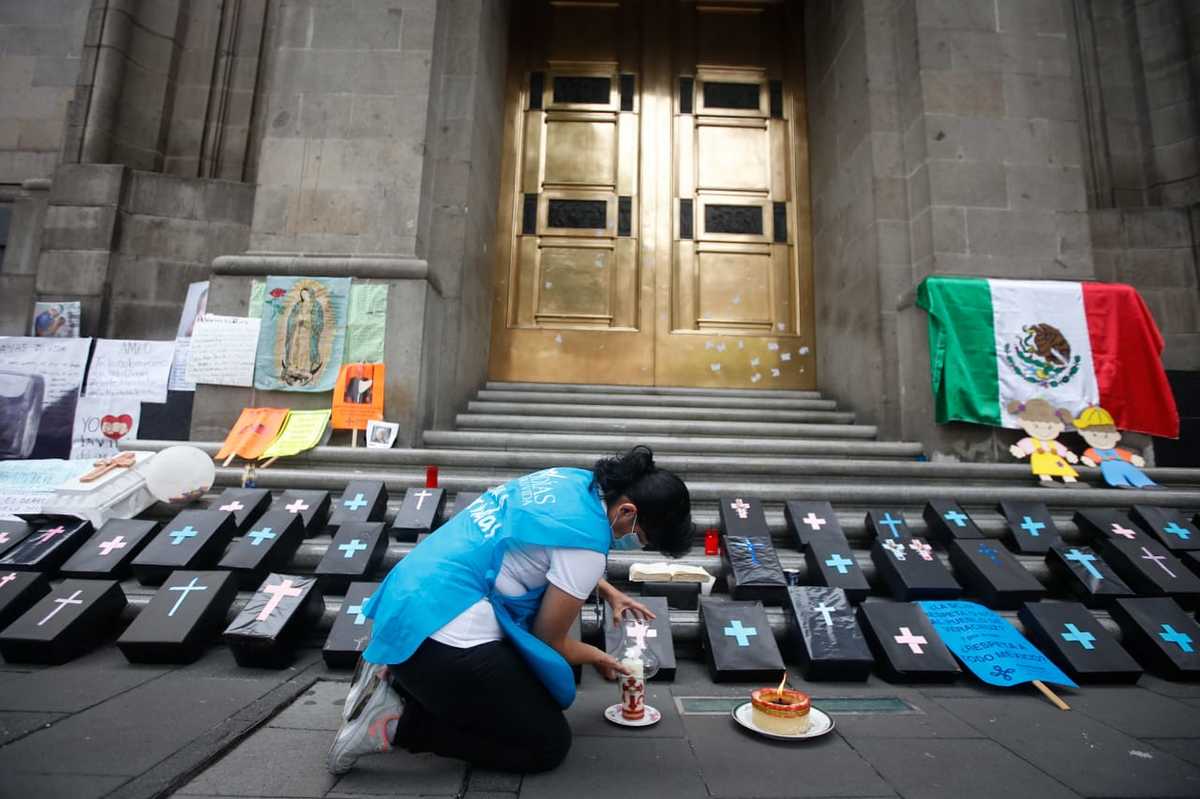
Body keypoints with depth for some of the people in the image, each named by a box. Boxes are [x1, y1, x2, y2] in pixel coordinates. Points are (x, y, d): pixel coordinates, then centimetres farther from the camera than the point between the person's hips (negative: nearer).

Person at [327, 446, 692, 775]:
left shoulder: (572, 480, 6)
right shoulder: (587, 541, -20)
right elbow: (549, 640, -7)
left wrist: (608, 591, 26)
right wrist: (596, 657, 13)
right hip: (444, 637, -10)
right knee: (549, 744, 4)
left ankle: (395, 679, 14)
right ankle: (398, 721, -3)